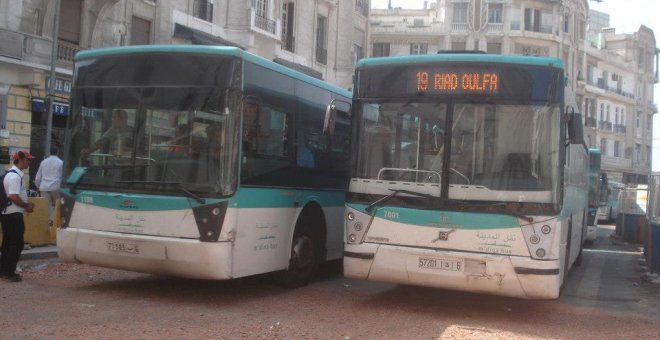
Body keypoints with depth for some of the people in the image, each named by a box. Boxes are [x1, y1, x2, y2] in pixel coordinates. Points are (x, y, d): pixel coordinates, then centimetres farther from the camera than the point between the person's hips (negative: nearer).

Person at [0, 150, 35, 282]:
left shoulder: (13, 174, 14)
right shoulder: (15, 176, -18)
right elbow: (13, 197, -25)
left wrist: (26, 203, 13)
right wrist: (26, 206, -13)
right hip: (14, 215, -10)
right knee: (17, 244, -4)